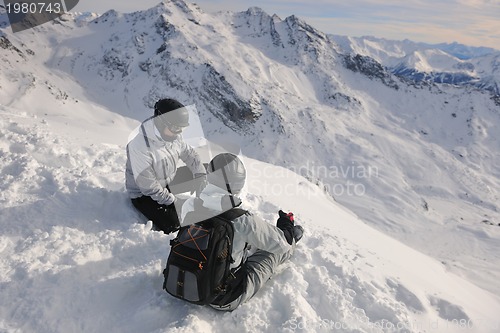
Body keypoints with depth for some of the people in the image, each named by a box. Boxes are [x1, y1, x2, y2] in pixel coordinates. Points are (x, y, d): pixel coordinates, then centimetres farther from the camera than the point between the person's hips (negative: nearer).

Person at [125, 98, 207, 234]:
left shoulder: (173, 135, -12)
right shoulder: (140, 147, -34)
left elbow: (189, 154, 4)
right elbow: (148, 185, -29)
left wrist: (202, 177, -7)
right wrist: (173, 201, -21)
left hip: (169, 180, 7)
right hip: (144, 194, -7)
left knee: (207, 171, -1)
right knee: (174, 225, -22)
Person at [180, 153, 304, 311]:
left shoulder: (188, 206, -17)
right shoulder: (242, 220, -33)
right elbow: (281, 244, -17)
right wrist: (286, 225, 7)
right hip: (227, 299, -4)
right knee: (273, 252, 15)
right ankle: (292, 237, 49)